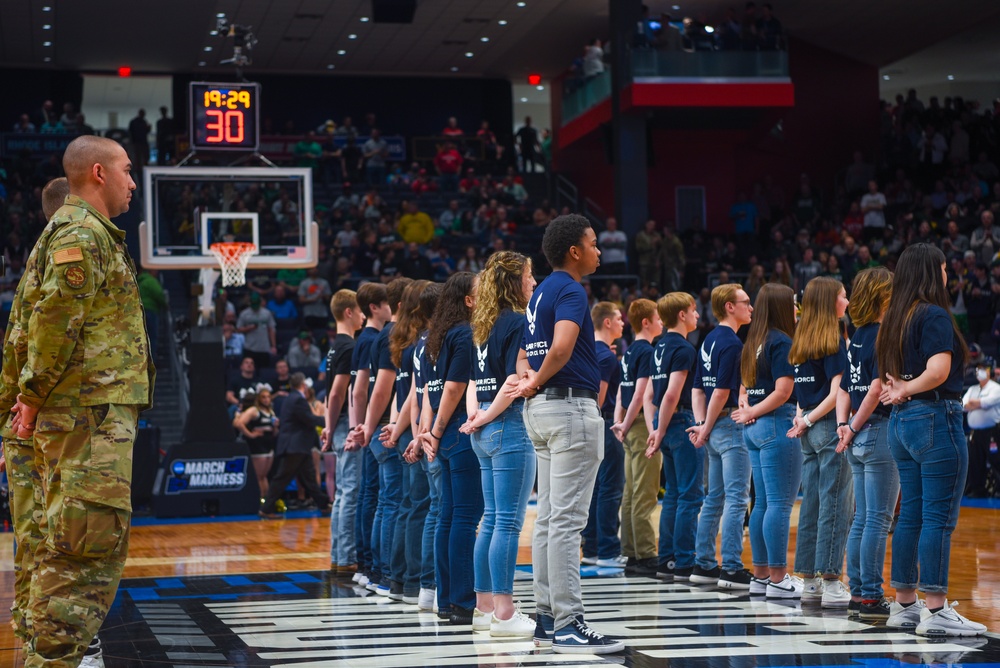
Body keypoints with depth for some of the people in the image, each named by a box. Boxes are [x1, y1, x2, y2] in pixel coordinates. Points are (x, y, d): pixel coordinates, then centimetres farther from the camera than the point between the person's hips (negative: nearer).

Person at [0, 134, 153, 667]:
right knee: (89, 543, -12)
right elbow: (56, 317, -20)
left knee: (45, 542, 12)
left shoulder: (58, 232, 24)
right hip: (90, 409, -11)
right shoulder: (84, 234, -9)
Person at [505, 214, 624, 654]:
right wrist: (536, 383, -14)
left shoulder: (543, 291, 18)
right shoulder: (570, 291, -12)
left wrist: (528, 380, 2)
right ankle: (568, 625, -9)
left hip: (542, 410, 10)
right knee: (567, 520, -9)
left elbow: (525, 353, 22)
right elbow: (562, 347, -29)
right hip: (571, 406, -10)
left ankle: (547, 618, 14)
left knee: (549, 519, 10)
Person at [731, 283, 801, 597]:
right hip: (777, 424, -9)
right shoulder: (782, 341, -11)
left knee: (762, 503, 12)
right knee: (780, 503, -6)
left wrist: (748, 409, 0)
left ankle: (760, 575, 16)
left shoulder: (754, 342, 15)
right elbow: (783, 391, -17)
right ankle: (777, 579, -6)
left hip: (754, 428, 9)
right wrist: (753, 413, -5)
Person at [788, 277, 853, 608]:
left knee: (811, 503, 10)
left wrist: (802, 418, 1)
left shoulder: (801, 341, 13)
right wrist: (809, 419, -8)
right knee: (835, 504, -5)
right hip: (829, 426, -8)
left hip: (809, 430, 8)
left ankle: (810, 580, 14)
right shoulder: (832, 341, -11)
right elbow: (837, 391, -17)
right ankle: (830, 582, -5)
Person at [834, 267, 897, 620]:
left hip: (860, 436, 8)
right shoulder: (883, 335, -12)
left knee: (862, 519, 11)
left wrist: (844, 425, 3)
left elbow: (845, 388, 13)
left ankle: (857, 594, 14)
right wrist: (854, 428, -9)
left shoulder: (858, 336, 13)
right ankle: (871, 597, -4)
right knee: (878, 519, -5)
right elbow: (876, 389, -18)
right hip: (880, 431, -8)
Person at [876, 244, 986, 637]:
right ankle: (935, 612, -8)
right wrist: (905, 391, -8)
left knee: (911, 515, 12)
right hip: (935, 419, -9)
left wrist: (899, 390, -1)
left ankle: (904, 605, 16)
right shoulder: (935, 316, -12)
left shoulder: (895, 319, 14)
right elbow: (938, 371, -23)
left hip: (901, 422, 9)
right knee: (939, 518, -7)